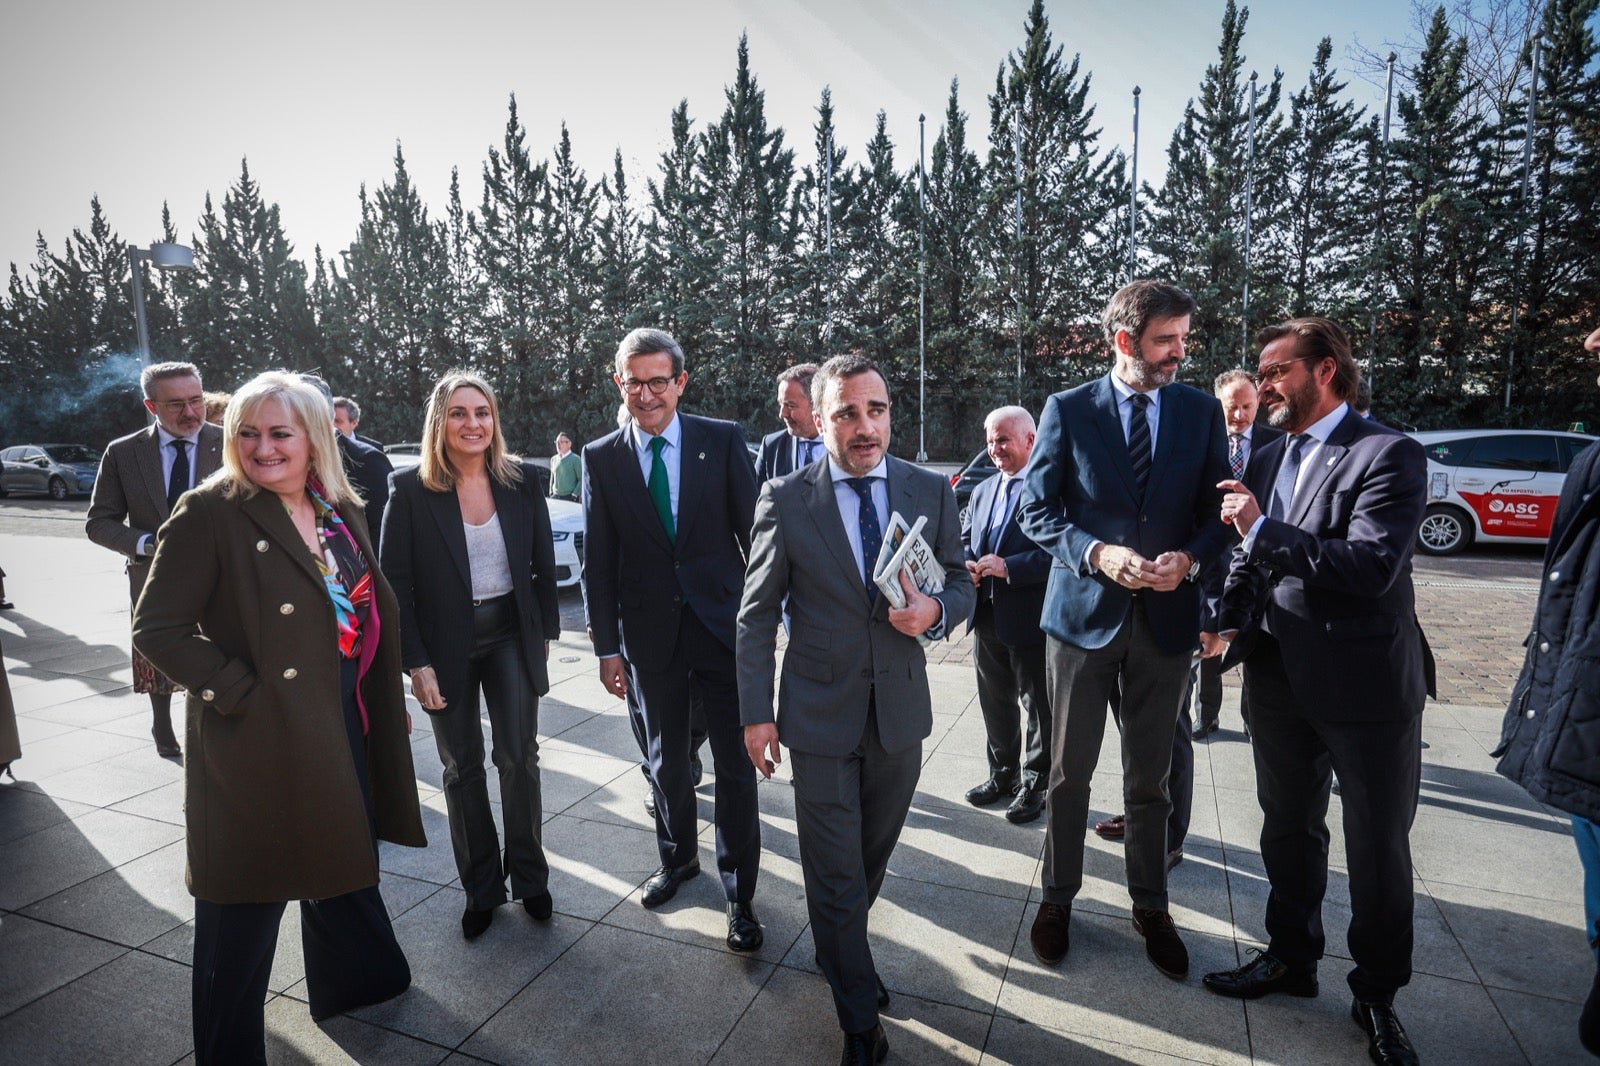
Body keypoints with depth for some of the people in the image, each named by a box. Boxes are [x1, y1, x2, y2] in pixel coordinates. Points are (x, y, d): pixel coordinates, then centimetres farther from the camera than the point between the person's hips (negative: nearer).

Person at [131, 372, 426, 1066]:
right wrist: (240, 692, -19)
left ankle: (348, 981, 49)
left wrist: (388, 699, 13)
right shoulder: (210, 513, -14)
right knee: (248, 900, 8)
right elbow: (157, 626, -16)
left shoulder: (342, 512, 5)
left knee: (344, 856, 24)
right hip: (258, 740, -7)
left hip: (343, 725, 7)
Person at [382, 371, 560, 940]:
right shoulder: (411, 488, -8)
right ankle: (481, 888, 28)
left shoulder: (521, 480, -2)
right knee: (462, 767, 11)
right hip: (446, 643, -1)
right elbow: (395, 582, -7)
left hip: (512, 635, 1)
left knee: (519, 757, 3)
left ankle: (528, 876, 24)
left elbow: (543, 563, 5)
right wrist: (416, 663, -11)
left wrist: (546, 632, 5)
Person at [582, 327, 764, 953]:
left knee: (735, 767, 4)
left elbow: (753, 531, -1)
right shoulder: (601, 458, 2)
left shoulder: (723, 441, -3)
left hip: (724, 625, -1)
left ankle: (740, 895, 22)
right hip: (649, 636, 2)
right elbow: (597, 560, 3)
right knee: (665, 764, 18)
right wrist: (607, 647, 1)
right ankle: (678, 859, 43)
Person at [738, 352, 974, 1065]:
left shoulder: (931, 492, -2)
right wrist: (756, 712, -5)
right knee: (834, 873, 9)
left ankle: (838, 950, 51)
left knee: (873, 854, 22)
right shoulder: (785, 499, -8)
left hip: (901, 711, 3)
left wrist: (936, 612, -17)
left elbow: (961, 583, 7)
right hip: (820, 714, -2)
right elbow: (757, 614, -4)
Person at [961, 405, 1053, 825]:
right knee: (995, 704, 19)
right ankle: (1003, 774, 36)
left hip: (1032, 618, -7)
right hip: (987, 615, 7)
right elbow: (964, 543, 17)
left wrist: (1007, 567, -24)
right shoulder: (982, 492, 12)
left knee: (1039, 707, 9)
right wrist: (967, 566, -5)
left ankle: (1036, 782, 26)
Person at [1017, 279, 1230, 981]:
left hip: (1166, 616, 2)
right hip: (1083, 610, -1)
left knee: (1150, 777, 15)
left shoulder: (1201, 413, 5)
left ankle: (1150, 908, 34)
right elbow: (1036, 509, -3)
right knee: (1069, 771, 11)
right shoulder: (1068, 410, -2)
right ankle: (1058, 897, 31)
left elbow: (1218, 512, 7)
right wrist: (1096, 553, -19)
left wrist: (1189, 559, -13)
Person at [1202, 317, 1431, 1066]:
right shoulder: (1266, 461, 9)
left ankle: (1377, 995, 31)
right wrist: (1233, 625, -1)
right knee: (1288, 828, 19)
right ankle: (1292, 957, 39)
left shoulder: (1389, 456, -13)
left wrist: (1263, 530, -22)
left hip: (1366, 686, -6)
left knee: (1378, 847, 10)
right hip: (1280, 680, 6)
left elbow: (1374, 566, -25)